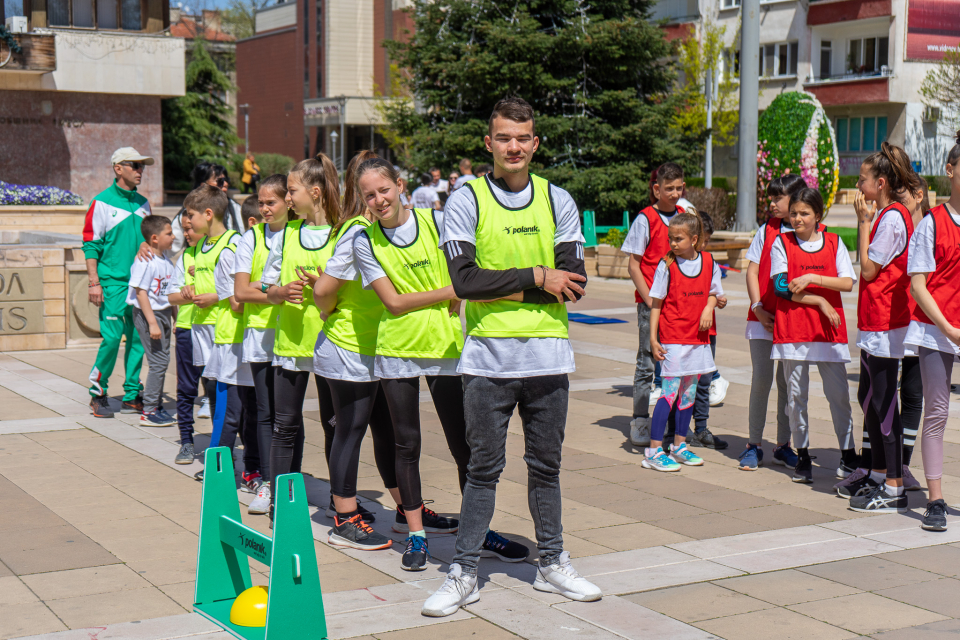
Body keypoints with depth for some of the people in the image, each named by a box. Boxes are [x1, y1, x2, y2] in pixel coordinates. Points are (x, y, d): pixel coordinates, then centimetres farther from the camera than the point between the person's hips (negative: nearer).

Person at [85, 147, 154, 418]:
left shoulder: (143, 203, 14)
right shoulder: (103, 202, -3)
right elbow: (91, 244, -5)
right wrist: (93, 282, -11)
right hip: (113, 282, -6)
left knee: (138, 338, 5)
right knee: (112, 337, -8)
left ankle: (132, 395, 13)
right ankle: (97, 393, 7)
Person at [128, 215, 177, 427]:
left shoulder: (166, 261, 9)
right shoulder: (145, 262, -18)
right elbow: (141, 292, -20)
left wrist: (175, 318, 20)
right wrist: (152, 323, -22)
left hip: (163, 313, 9)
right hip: (148, 314, -9)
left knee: (162, 360, 13)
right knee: (158, 361, -9)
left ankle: (157, 406, 24)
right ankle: (148, 412, -3)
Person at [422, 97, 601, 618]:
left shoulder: (558, 201, 6)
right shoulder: (465, 201, -1)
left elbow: (573, 282, -3)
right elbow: (465, 281, -12)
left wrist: (502, 290, -10)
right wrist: (537, 277, -12)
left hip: (548, 356, 2)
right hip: (488, 356, -2)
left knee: (546, 465, 12)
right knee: (484, 468, 3)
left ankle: (551, 564, 25)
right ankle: (464, 574, 11)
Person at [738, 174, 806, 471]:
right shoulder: (766, 231, 6)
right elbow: (752, 271, 4)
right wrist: (758, 309, -6)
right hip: (764, 316, 0)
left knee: (787, 381, 7)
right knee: (762, 378, -3)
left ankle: (783, 446, 17)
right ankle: (753, 445, 6)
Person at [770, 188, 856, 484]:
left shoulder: (833, 242, 7)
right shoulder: (781, 243, 4)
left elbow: (848, 282, -2)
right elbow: (781, 287, -6)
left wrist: (812, 278, -13)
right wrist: (819, 301, -9)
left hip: (829, 328, 0)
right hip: (793, 329, 0)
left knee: (838, 393, 0)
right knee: (796, 395, 2)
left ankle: (848, 453, 12)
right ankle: (802, 456, 13)